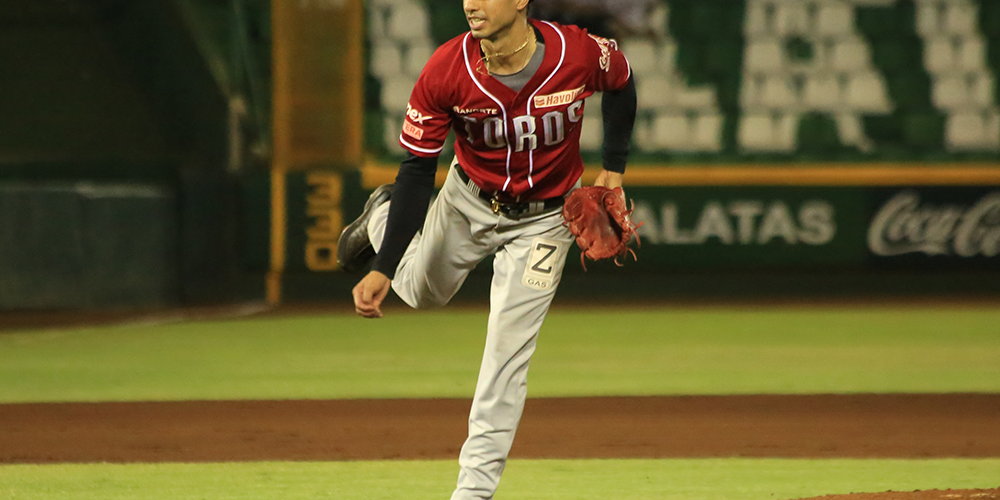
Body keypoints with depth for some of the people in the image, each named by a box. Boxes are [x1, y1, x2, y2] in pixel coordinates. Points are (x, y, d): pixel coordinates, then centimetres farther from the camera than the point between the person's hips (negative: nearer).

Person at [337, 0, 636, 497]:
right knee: (421, 291, 24)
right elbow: (417, 173, -21)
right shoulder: (446, 71, -27)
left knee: (507, 353, -6)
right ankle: (381, 219, 56)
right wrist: (383, 268, -26)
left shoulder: (581, 53, -28)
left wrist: (614, 168, -7)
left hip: (544, 218, -1)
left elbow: (620, 84, -2)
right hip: (469, 202, 1)